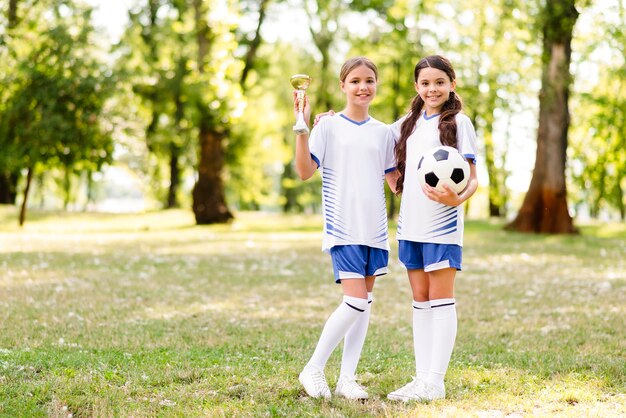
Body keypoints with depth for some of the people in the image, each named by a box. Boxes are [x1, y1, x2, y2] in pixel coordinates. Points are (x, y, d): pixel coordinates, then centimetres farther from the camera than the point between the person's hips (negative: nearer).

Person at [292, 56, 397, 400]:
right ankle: (313, 369, 1)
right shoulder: (328, 127, -2)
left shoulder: (383, 132, 11)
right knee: (355, 301, -14)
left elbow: (396, 181, 17)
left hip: (375, 229, 5)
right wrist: (302, 127, -20)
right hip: (343, 229, -5)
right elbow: (305, 171, -12)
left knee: (364, 303, 6)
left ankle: (347, 378, 14)